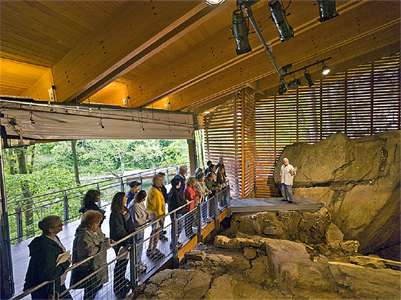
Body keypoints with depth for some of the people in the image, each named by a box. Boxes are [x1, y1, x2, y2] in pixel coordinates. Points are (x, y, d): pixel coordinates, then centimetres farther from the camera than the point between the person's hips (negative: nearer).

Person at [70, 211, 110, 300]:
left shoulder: (96, 230, -2)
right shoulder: (83, 236, -30)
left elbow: (101, 239, 15)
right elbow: (90, 252, -33)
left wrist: (107, 241, -6)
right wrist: (105, 244, -28)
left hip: (98, 265, 9)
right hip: (89, 270, -9)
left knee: (98, 286, 26)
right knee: (90, 291, 10)